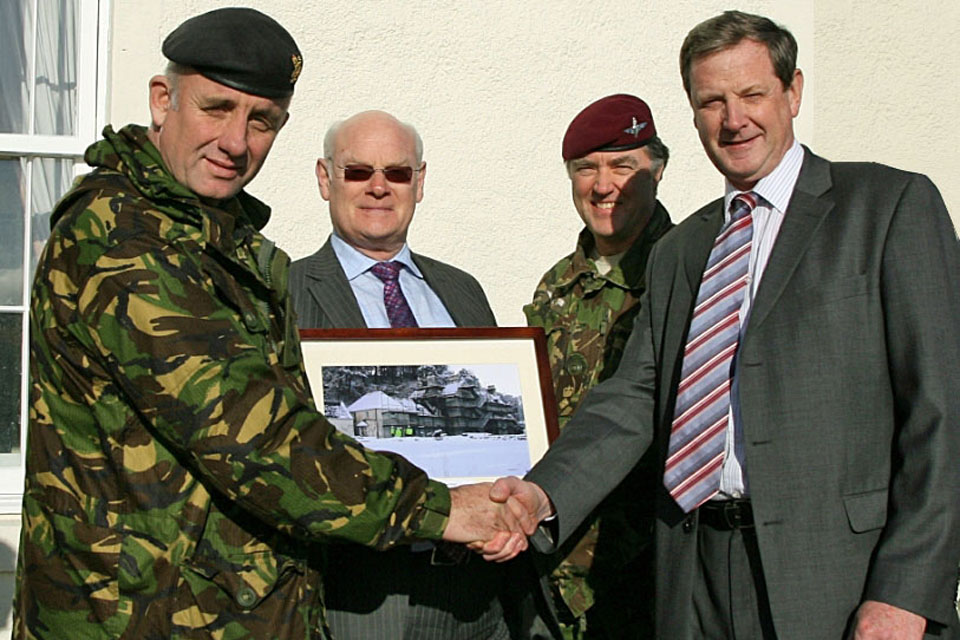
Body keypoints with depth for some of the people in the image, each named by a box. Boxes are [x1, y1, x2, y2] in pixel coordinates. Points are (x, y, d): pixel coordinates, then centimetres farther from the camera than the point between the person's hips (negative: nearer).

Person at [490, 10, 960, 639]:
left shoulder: (893, 205, 0)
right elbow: (636, 398, 7)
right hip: (697, 580, 4)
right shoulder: (677, 252, 16)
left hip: (838, 579, -4)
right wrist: (543, 495, -11)